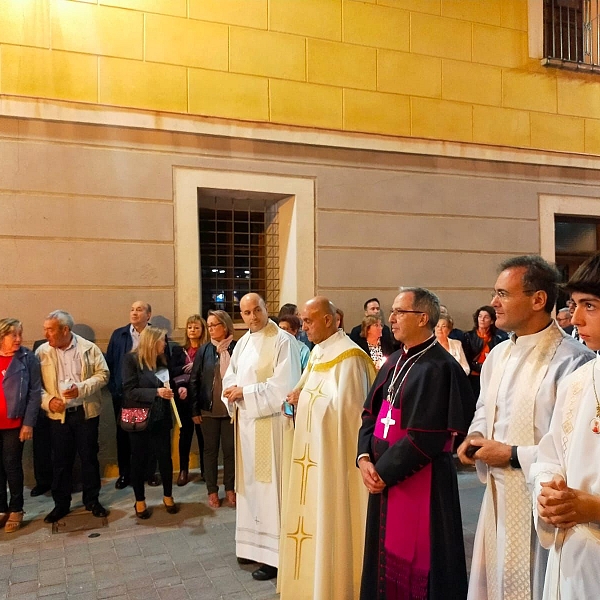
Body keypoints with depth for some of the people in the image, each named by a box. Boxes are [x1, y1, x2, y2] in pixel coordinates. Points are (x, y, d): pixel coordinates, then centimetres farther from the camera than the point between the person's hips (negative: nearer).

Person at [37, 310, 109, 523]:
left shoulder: (89, 348, -5)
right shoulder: (42, 352, -1)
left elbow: (102, 374, -5)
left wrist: (82, 388, -19)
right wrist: (48, 400, -14)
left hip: (86, 412, -1)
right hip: (58, 414, 1)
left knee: (89, 458, 9)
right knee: (61, 461, 10)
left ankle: (92, 500, 23)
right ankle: (61, 504, 25)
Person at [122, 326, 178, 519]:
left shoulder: (162, 359, 4)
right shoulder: (132, 359, -10)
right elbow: (129, 391, -17)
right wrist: (156, 392, -27)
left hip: (160, 417, 4)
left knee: (165, 456, 7)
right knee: (139, 459, 9)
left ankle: (168, 496, 26)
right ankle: (140, 501, 25)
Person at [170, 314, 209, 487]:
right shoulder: (178, 350, 8)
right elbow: (172, 371, -2)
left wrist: (190, 389, -16)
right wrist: (186, 368, -18)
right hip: (183, 399, 2)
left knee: (202, 433, 5)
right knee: (185, 433, 7)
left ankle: (205, 469, 17)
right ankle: (183, 470, 15)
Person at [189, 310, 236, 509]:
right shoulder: (204, 351, -1)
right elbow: (194, 381, 0)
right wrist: (194, 410, -3)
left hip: (231, 409, -1)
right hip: (208, 410, 1)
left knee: (230, 450, 9)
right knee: (210, 450, 11)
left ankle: (230, 489, 25)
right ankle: (212, 491, 24)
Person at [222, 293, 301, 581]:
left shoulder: (283, 341, -11)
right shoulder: (242, 343, 13)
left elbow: (283, 385, -18)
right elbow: (229, 377, 14)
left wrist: (245, 392, -14)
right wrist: (233, 391, -9)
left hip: (269, 421, -8)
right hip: (245, 420, 8)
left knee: (269, 484, -3)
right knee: (250, 483, 15)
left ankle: (274, 553, 7)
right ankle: (254, 543, 28)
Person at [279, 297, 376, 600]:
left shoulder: (348, 356, -17)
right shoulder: (318, 352, 11)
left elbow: (344, 405, -22)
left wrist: (306, 400, -15)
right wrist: (301, 399, -4)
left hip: (335, 449, -9)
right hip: (314, 447, 9)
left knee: (331, 515, 3)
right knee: (313, 512, 16)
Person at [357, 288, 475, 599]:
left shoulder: (438, 368, -18)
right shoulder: (396, 361, 8)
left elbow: (424, 437, -22)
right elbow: (371, 413, 9)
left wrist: (383, 471, -13)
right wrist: (365, 458, -5)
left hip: (420, 482, -8)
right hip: (384, 476, 8)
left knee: (415, 562, 8)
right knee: (387, 554, 20)